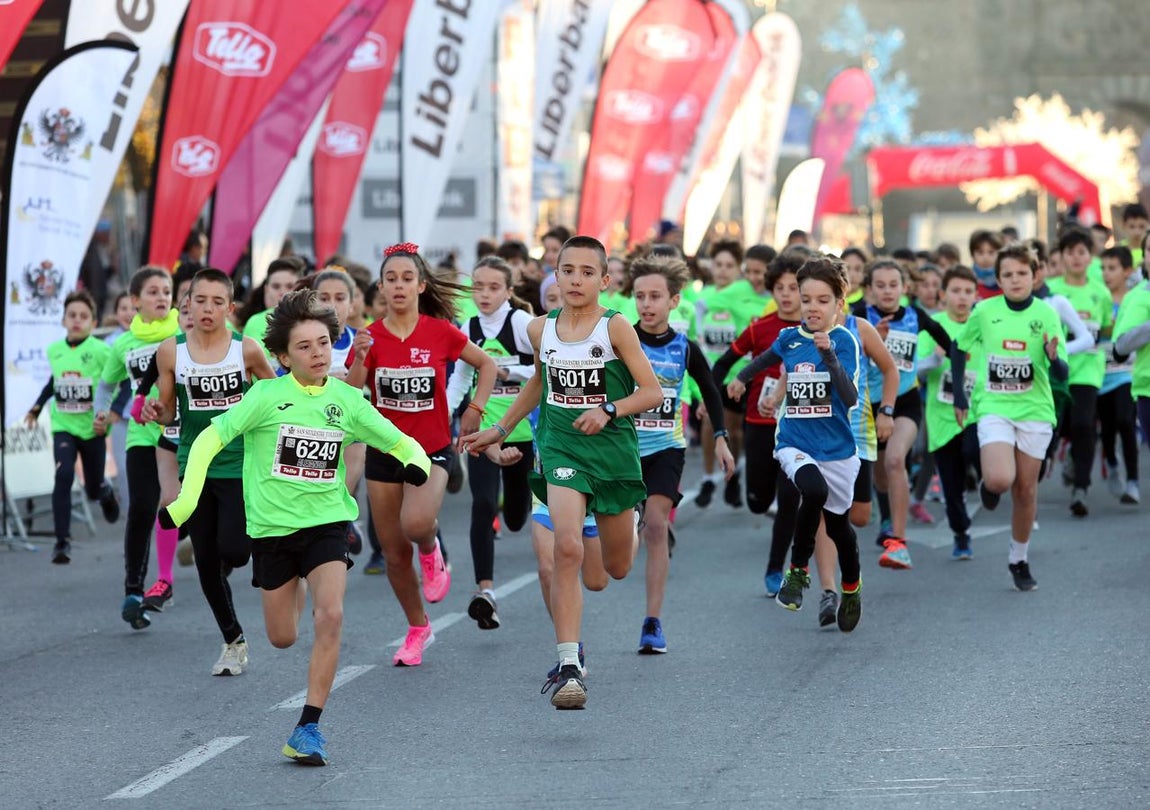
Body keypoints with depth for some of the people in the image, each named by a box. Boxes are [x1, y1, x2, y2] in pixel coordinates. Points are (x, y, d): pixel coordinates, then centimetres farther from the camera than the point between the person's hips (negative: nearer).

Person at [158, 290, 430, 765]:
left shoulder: (347, 401, -1)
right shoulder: (268, 397, -9)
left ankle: (309, 727, -14)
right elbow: (210, 439, -6)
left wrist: (417, 463, -14)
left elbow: (400, 443, 9)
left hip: (327, 524, 1)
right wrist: (187, 500, -16)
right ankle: (296, 591, 48)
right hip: (272, 526, -1)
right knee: (282, 638, 9)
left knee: (330, 617, -22)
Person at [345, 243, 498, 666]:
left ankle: (431, 550, 6)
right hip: (384, 453, 3)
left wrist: (475, 409, 0)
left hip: (432, 451, -3)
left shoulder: (440, 332, -6)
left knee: (416, 523, -31)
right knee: (394, 554, 7)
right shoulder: (371, 336, -2)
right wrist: (360, 358, -25)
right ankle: (418, 629, 29)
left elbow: (487, 364, 9)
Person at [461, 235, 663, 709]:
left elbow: (653, 392, -8)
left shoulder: (616, 328, -9)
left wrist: (609, 411, -23)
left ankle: (627, 528, 55)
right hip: (561, 449, 1)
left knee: (618, 568, 14)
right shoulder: (541, 329, 2)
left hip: (613, 449, -1)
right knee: (567, 549, -22)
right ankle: (568, 665, -21)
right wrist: (500, 430, 25)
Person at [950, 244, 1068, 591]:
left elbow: (1061, 374, -6)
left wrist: (1053, 358, -28)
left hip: (1034, 410, 1)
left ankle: (1020, 560, 25)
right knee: (1000, 479, -22)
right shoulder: (984, 312, -5)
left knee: (1026, 490, 7)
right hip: (993, 407, -1)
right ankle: (988, 486, 16)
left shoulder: (1047, 315, -5)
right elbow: (958, 346, 13)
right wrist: (959, 395, 9)